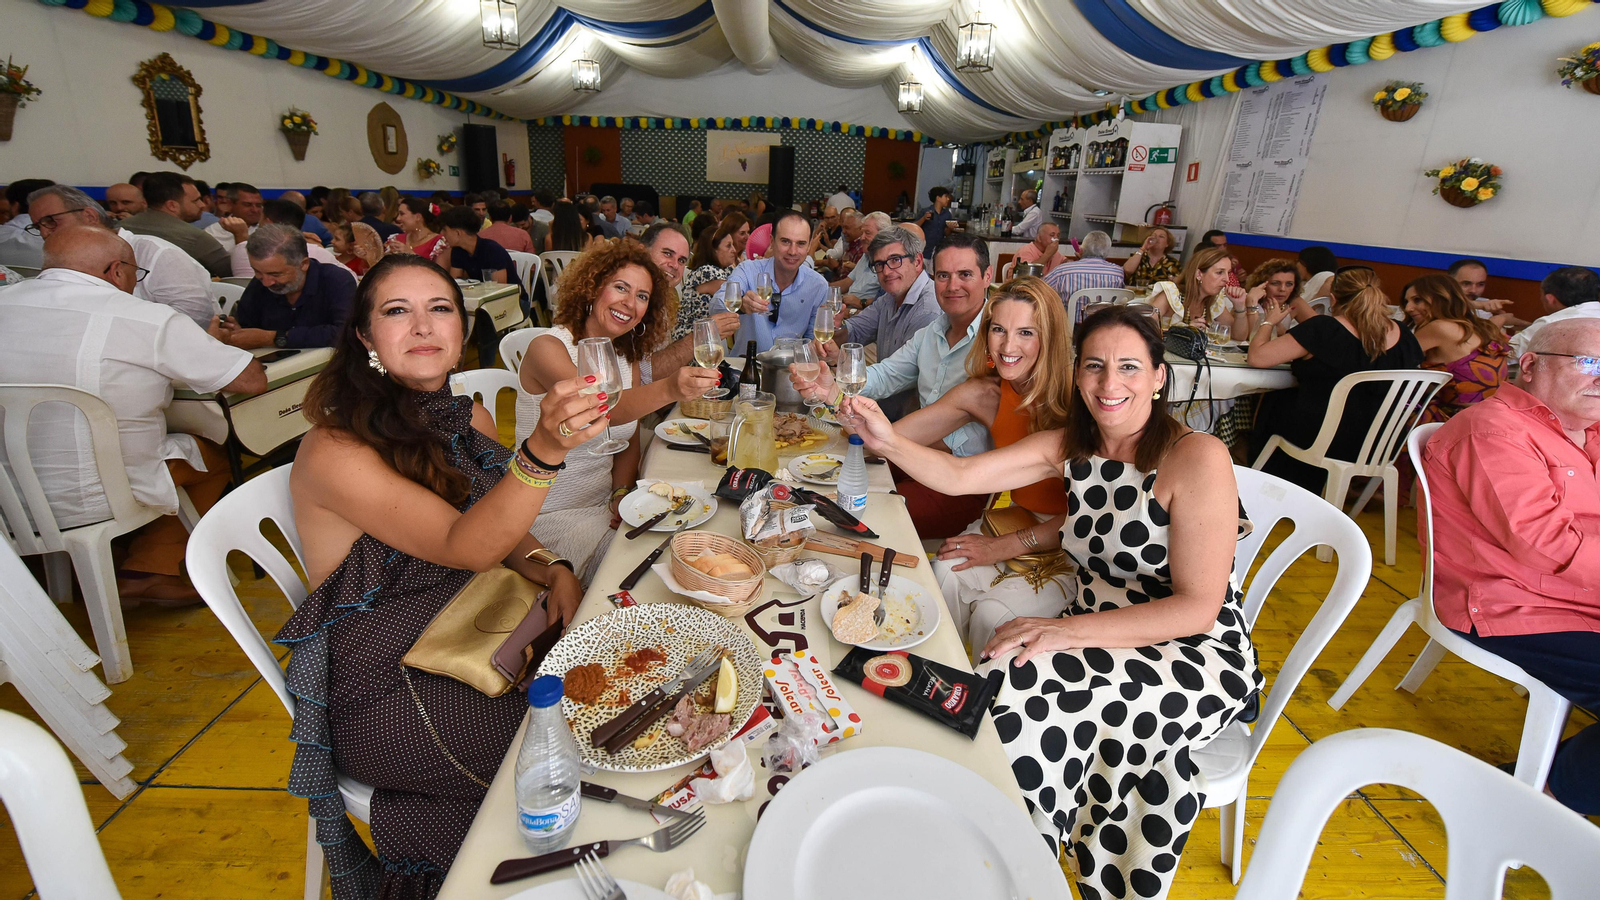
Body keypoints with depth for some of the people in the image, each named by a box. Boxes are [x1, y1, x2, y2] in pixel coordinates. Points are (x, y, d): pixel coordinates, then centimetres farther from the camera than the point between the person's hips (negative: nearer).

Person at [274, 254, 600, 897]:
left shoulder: (466, 419, 3)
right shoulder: (335, 451, -18)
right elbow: (464, 547, -29)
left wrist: (556, 573, -10)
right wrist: (544, 451, -46)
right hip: (384, 684, -6)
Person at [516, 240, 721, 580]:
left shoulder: (628, 358, 5)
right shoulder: (547, 347, -16)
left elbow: (629, 441, 8)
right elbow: (600, 409, -36)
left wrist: (622, 493, -12)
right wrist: (668, 390, -54)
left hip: (606, 504, 6)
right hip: (550, 516, -6)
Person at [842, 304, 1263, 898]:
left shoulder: (1197, 457, -17)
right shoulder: (1072, 446, 1)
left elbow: (1198, 607, -20)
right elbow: (960, 476, -4)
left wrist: (1070, 631, -30)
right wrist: (889, 443, -23)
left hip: (1197, 654, -5)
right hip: (1100, 636, 5)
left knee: (1030, 693, -29)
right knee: (1007, 676, -25)